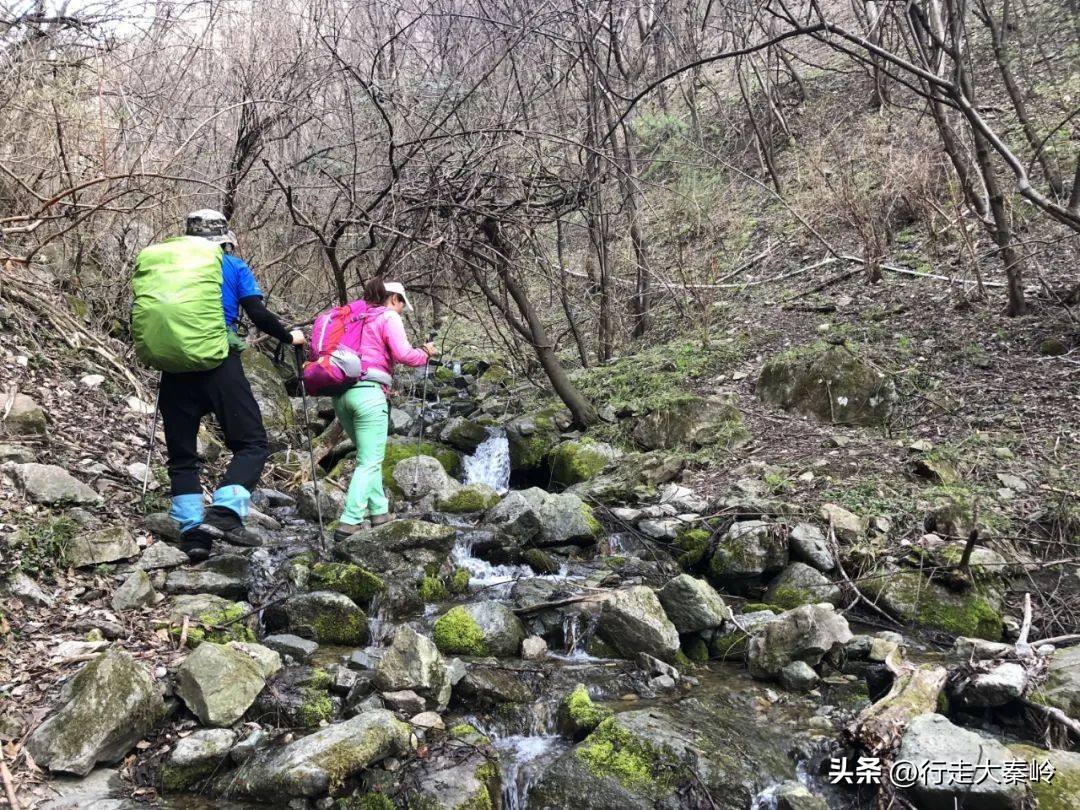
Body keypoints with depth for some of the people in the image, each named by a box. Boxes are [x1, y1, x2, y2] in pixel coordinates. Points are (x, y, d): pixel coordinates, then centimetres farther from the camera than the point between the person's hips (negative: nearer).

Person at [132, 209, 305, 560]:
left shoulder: (155, 262, 19)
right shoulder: (232, 265, 8)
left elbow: (145, 314, 20)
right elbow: (259, 315, 0)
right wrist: (290, 337, 17)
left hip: (172, 369, 4)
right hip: (217, 365, -4)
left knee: (181, 455, 12)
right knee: (252, 444, 3)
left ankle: (191, 530, 5)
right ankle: (224, 512, -17)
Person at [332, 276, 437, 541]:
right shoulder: (388, 317, 3)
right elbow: (403, 354, -10)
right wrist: (426, 353, 8)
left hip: (341, 392, 8)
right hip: (368, 392, -8)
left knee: (368, 456, 19)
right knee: (370, 461, -6)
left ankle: (379, 512, 19)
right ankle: (349, 523, -13)